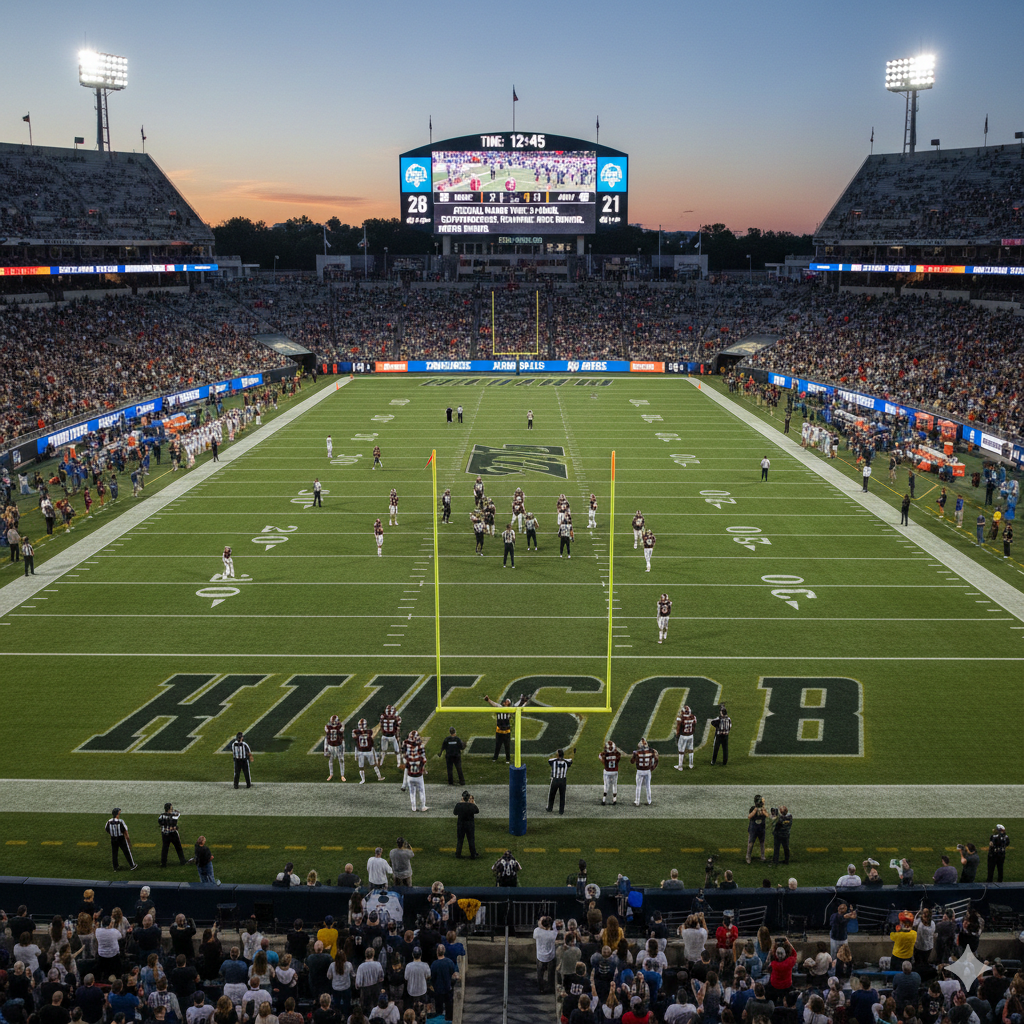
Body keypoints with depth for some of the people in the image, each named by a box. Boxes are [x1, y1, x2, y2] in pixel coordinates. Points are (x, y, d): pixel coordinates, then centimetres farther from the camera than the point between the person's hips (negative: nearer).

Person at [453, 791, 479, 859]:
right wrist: (473, 803, 3)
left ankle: (458, 853, 26)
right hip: (470, 825, -1)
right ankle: (473, 855, 18)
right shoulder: (472, 805, -16)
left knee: (459, 839, 17)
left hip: (460, 824, 1)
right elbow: (477, 811, 2)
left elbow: (455, 813, 3)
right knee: (471, 840, 11)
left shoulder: (458, 805, -14)